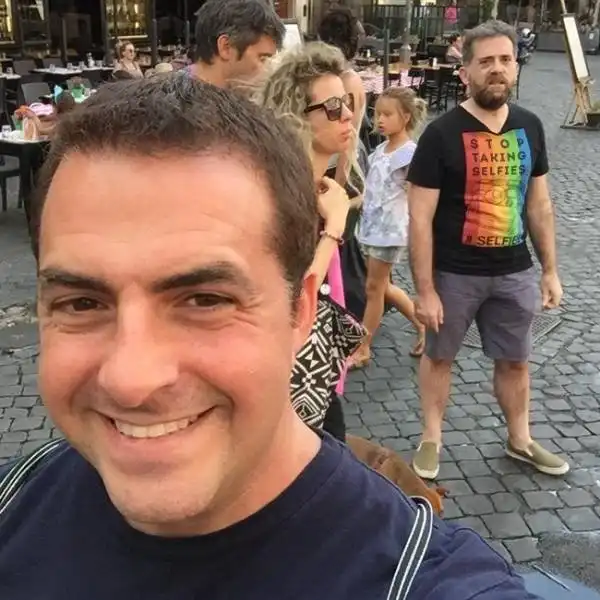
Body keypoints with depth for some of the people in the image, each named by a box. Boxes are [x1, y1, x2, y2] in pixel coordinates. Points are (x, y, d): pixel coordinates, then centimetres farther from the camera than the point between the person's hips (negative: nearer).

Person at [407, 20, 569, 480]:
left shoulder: (530, 127, 1)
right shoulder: (442, 134, -14)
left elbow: (539, 204, 9)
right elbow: (420, 219, -14)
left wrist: (550, 269, 8)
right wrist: (425, 289, -15)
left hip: (514, 271, 4)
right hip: (454, 274, -4)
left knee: (515, 360, 17)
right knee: (440, 355, 13)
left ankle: (520, 440, 38)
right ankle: (432, 439, 33)